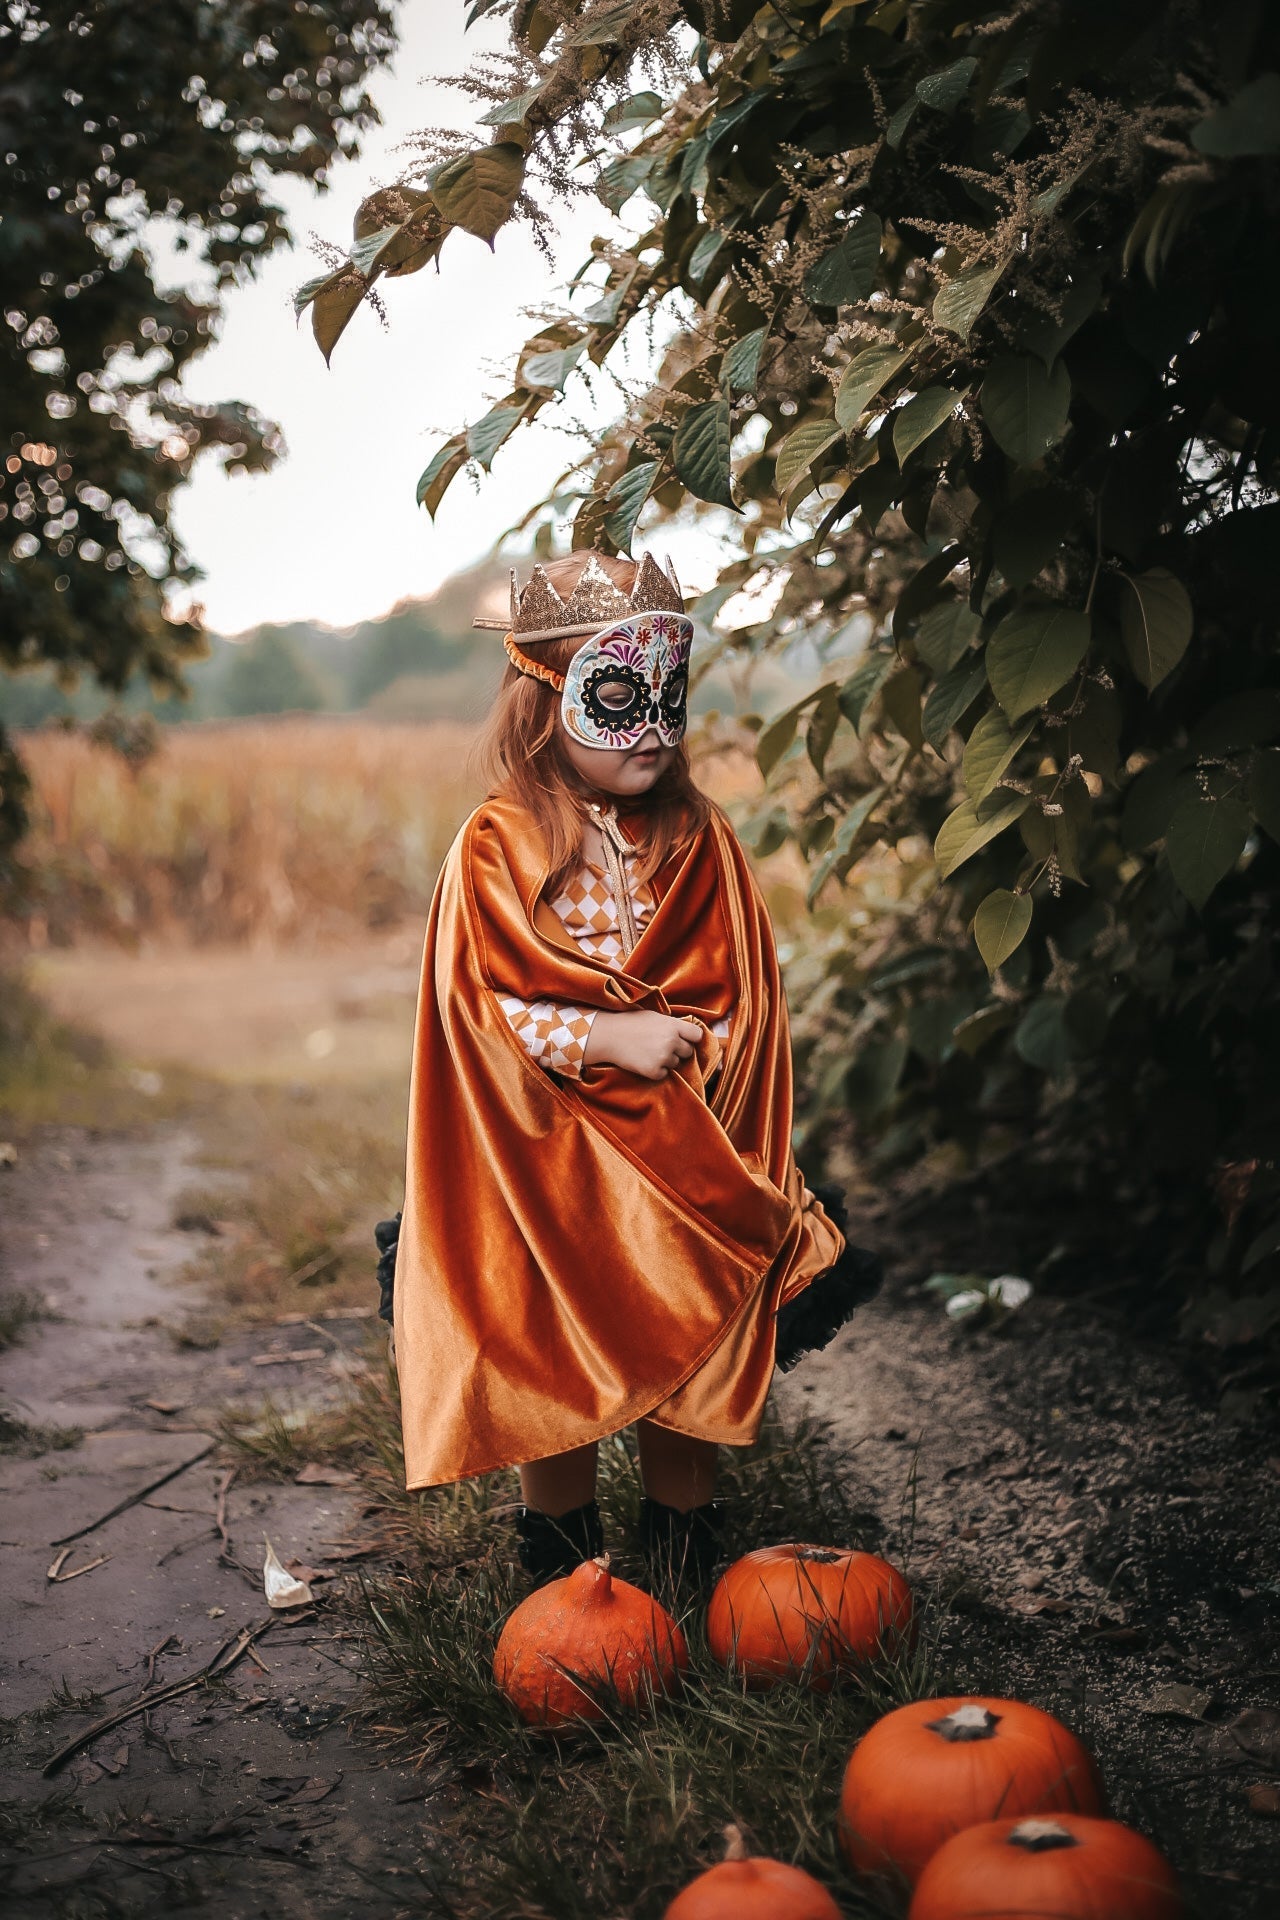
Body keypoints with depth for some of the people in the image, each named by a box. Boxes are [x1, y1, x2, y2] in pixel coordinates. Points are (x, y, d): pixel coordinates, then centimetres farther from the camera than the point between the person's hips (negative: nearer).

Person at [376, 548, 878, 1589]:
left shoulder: (700, 839, 2)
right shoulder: (496, 850, -8)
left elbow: (739, 1002, 2)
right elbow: (489, 1009, -13)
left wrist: (683, 1056, -15)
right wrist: (614, 1041, -20)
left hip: (686, 1165, 3)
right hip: (549, 1171, -3)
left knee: (693, 1357, 11)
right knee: (554, 1369, 7)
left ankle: (689, 1559, 31)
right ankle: (564, 1568, 27)